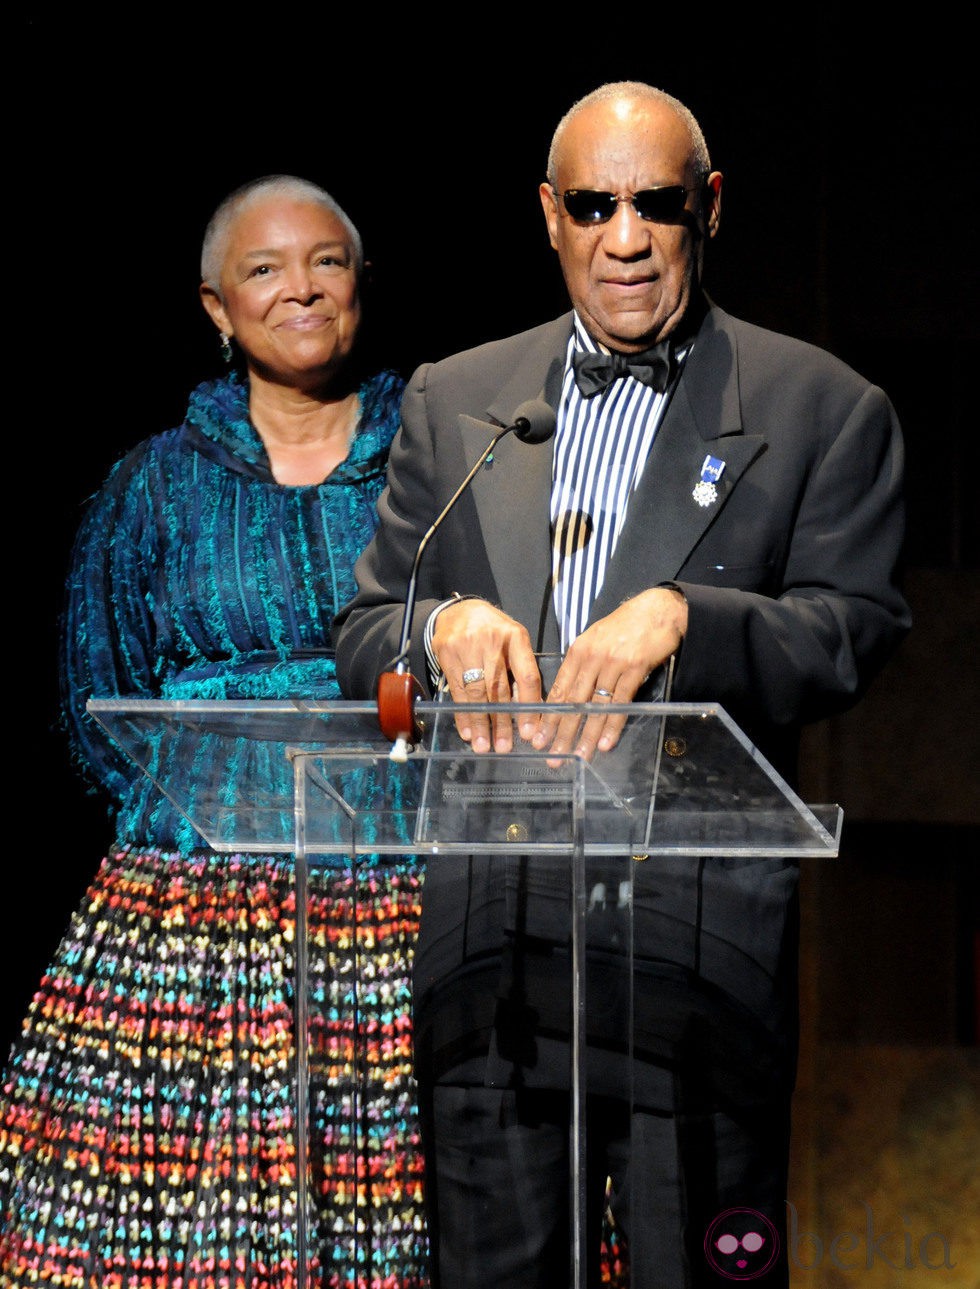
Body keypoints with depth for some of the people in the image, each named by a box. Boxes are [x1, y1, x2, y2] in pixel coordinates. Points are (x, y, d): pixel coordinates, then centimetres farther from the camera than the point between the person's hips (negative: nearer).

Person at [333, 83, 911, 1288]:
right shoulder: (452, 401, 15)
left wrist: (680, 616, -21)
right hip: (486, 932, 3)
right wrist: (446, 626, -11)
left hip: (700, 930, -3)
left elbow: (852, 636, -3)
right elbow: (361, 637, 13)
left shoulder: (822, 410, 5)